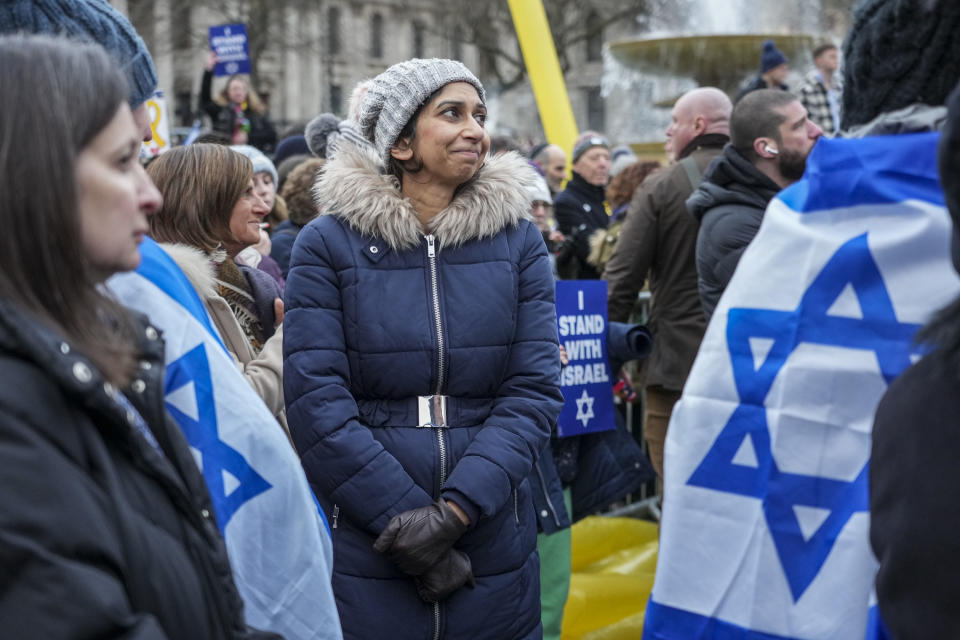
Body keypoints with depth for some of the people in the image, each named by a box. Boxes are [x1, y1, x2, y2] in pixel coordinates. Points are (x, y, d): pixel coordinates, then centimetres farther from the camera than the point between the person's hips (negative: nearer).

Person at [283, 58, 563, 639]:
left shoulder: (518, 241, 3)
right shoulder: (328, 245, -4)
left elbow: (535, 390, -4)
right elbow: (316, 400, -10)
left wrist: (455, 508, -16)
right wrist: (403, 523, -16)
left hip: (494, 549, 2)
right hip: (363, 554, -2)